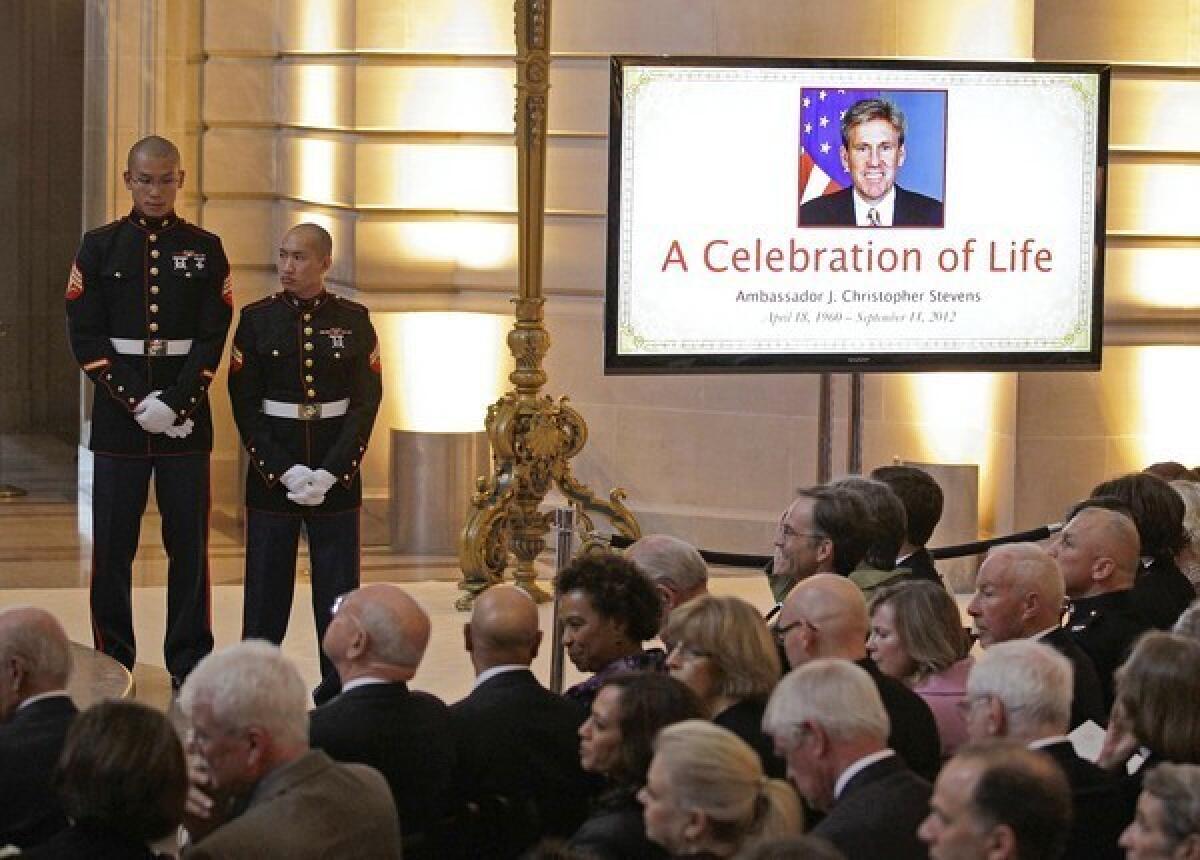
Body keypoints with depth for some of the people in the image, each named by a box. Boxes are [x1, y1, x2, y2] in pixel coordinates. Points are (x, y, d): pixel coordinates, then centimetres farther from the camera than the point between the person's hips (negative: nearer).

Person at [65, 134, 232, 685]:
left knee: (189, 544, 2)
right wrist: (135, 403, -12)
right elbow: (85, 335, -2)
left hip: (187, 419, 0)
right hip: (118, 419, 0)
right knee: (113, 545, 2)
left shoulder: (205, 249, 5)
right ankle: (112, 663, 11)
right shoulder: (100, 247, 4)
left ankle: (190, 668, 9)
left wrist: (179, 402, -14)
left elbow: (213, 337, 0)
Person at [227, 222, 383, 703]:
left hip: (337, 470, 0)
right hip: (271, 471, 0)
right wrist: (285, 471, -11)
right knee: (267, 580, 3)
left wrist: (330, 472, -11)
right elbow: (245, 405, -2)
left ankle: (339, 688, 11)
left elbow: (366, 403, -1)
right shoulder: (257, 319, 0)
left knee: (338, 582, 3)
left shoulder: (353, 321, 1)